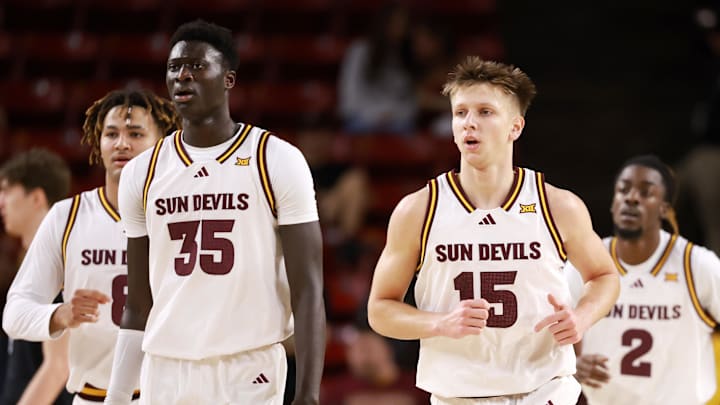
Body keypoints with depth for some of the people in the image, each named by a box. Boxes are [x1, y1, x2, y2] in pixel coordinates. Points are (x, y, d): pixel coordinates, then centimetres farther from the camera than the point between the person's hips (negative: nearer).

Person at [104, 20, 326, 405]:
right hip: (165, 373, 3)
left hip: (250, 372, -3)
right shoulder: (141, 173, 9)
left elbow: (307, 290, -6)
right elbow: (138, 305, 14)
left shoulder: (278, 162, -3)